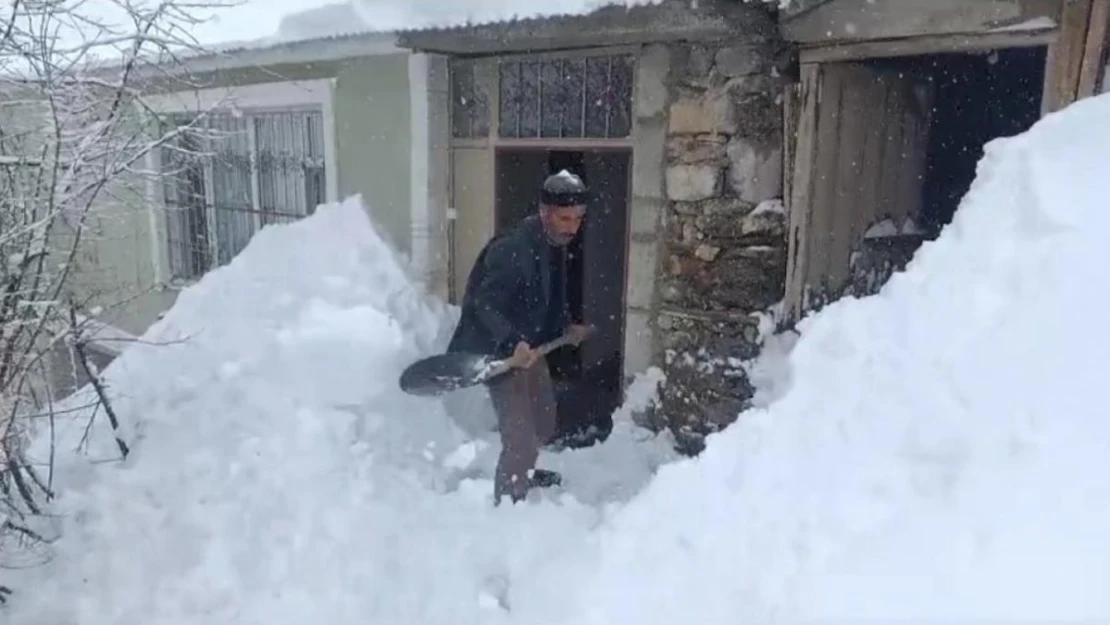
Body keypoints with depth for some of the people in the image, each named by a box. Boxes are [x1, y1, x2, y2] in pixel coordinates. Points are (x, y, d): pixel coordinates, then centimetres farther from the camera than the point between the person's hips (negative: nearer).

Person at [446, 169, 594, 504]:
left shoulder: (555, 245, 2)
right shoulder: (511, 249, -28)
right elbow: (484, 304, -30)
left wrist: (567, 326, 7)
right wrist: (512, 343, -41)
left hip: (531, 347, 10)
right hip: (501, 353, -9)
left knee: (544, 423, 25)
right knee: (520, 438, -10)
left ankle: (523, 473, 51)